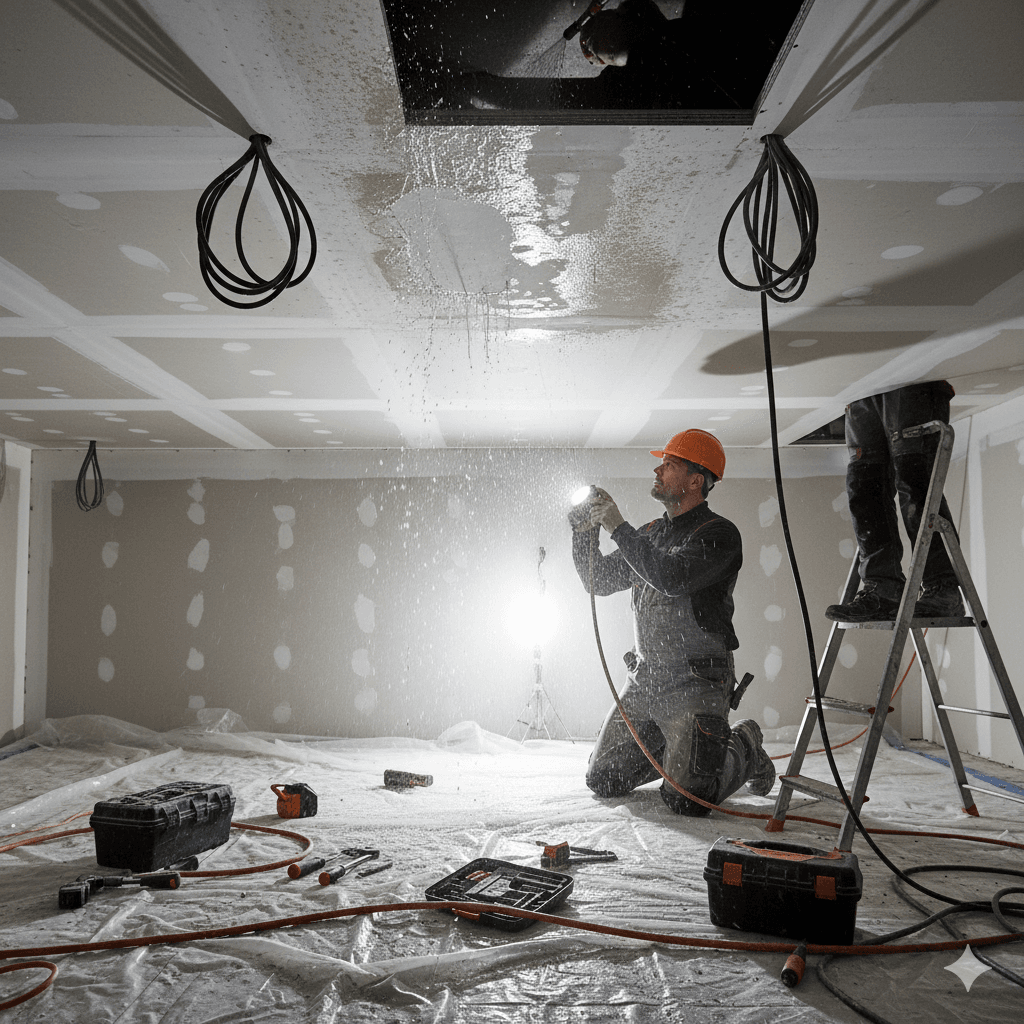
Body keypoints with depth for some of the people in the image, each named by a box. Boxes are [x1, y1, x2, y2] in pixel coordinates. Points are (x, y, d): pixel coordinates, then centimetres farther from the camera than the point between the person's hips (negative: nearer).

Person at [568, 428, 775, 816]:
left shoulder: (718, 534, -11)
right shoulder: (650, 533, 13)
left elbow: (670, 578, -27)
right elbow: (600, 580, 16)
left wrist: (618, 526, -21)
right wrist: (584, 532, 0)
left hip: (695, 684, -7)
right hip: (643, 679, 7)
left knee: (685, 802, -13)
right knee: (602, 781, 9)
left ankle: (744, 751, 16)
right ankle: (676, 750, 31)